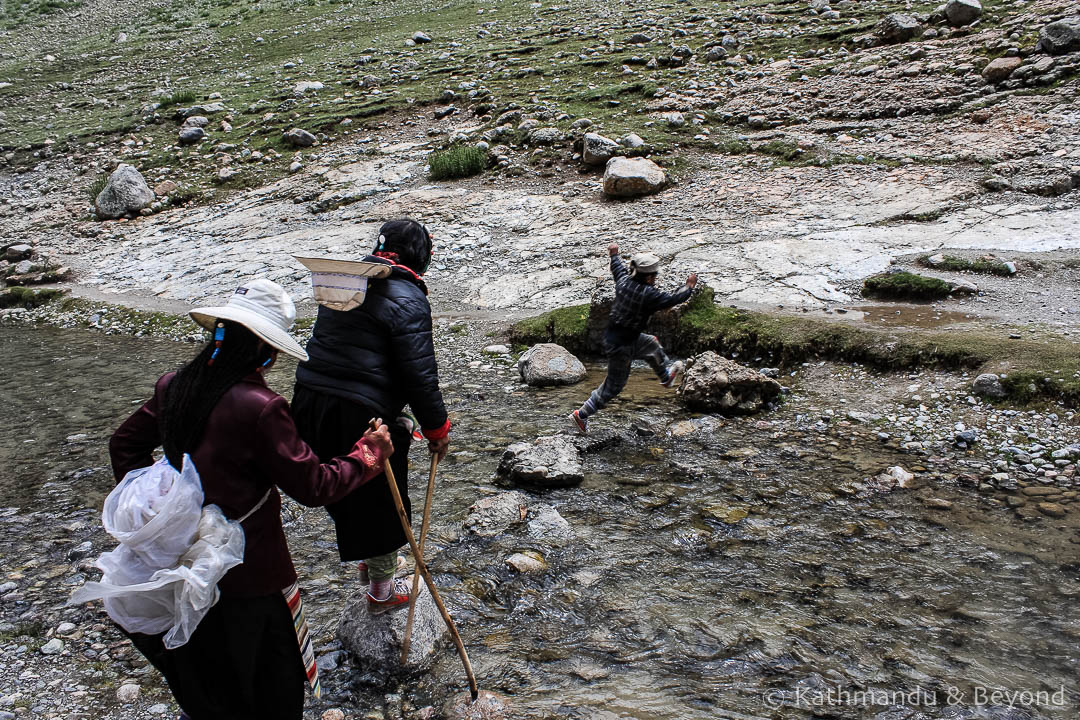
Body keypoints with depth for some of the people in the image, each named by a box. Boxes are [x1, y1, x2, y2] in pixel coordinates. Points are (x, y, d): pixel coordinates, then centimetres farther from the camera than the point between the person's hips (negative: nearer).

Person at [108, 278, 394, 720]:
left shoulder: (174, 386, -3)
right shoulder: (260, 407, -27)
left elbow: (125, 444, 13)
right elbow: (313, 486, -21)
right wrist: (367, 453, -8)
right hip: (248, 575, -7)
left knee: (201, 680, 30)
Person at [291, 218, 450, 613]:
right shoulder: (408, 300, -13)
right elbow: (418, 375, -16)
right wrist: (436, 427, -5)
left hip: (308, 402, 8)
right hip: (361, 417, -8)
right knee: (380, 501, 12)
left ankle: (367, 560, 49)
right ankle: (381, 590, 30)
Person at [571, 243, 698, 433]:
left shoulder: (624, 281, -6)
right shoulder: (648, 295, -25)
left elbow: (618, 268, 16)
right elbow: (673, 299, -13)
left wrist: (614, 255, 38)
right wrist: (689, 286, 6)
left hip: (611, 335, 9)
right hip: (621, 346, -9)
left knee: (652, 344, 30)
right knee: (614, 385, 6)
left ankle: (666, 376, 55)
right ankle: (581, 414, 13)